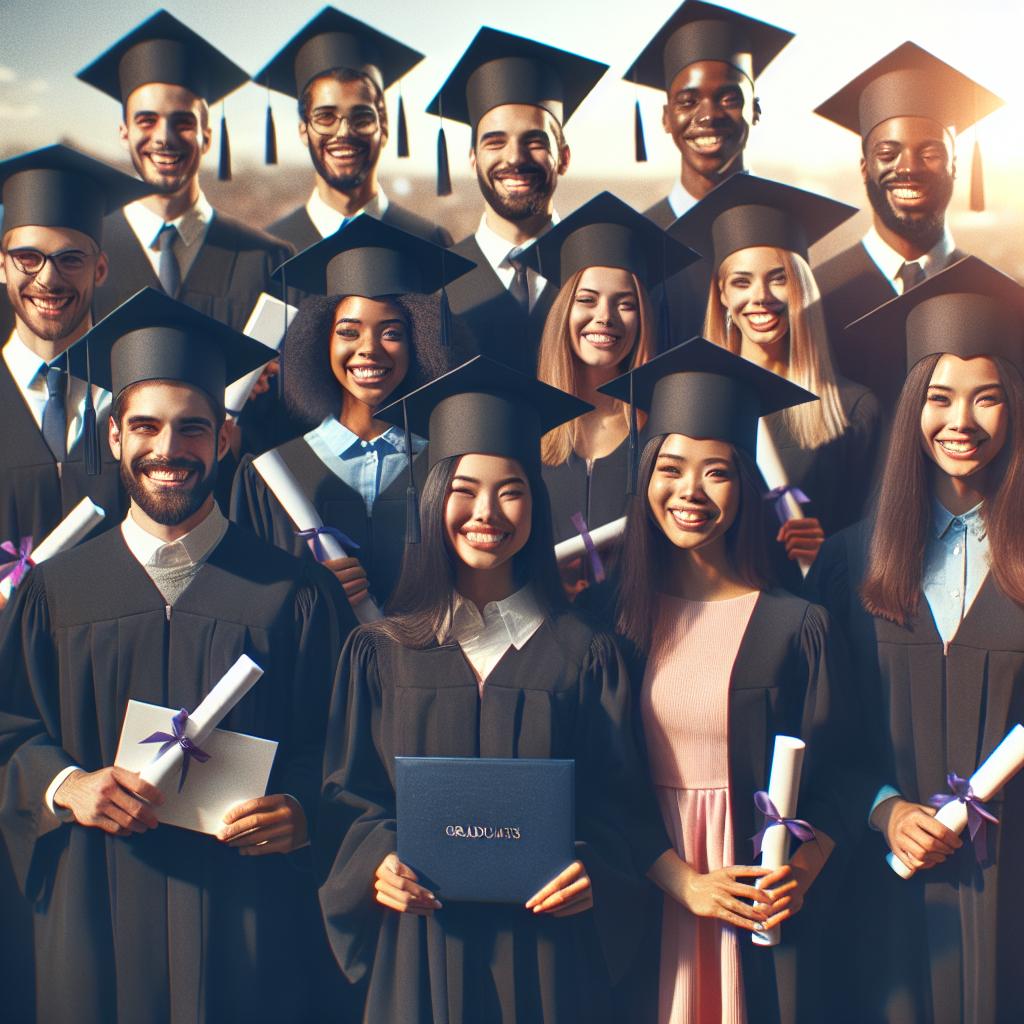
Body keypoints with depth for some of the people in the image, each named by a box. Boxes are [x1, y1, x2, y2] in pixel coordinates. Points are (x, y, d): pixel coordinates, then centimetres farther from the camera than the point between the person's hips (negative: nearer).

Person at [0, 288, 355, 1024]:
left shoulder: (293, 595, 1)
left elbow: (337, 743, -1)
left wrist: (301, 812, -19)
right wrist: (66, 785, -12)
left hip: (246, 915, -1)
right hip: (97, 916, 1)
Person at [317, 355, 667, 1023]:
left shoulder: (582, 654, 2)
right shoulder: (381, 654, 3)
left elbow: (619, 800, 1)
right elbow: (348, 795, 4)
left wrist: (594, 871, -16)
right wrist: (376, 860, -15)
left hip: (546, 948, 0)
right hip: (419, 941, 1)